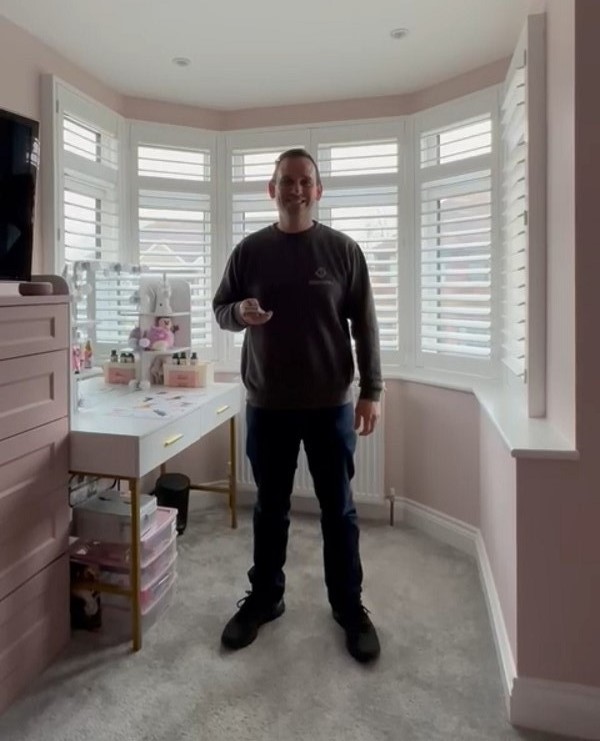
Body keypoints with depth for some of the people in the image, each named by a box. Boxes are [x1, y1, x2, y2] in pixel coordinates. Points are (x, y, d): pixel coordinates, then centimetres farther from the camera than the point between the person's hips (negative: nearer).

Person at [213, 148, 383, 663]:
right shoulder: (250, 250, 3)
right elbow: (220, 308, 10)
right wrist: (239, 312, -15)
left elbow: (364, 325, 0)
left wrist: (371, 392, -5)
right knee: (270, 508, 14)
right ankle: (264, 598, 33)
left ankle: (349, 606, 28)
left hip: (331, 404, -1)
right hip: (267, 404, 1)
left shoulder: (343, 250, -1)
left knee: (338, 509, 10)